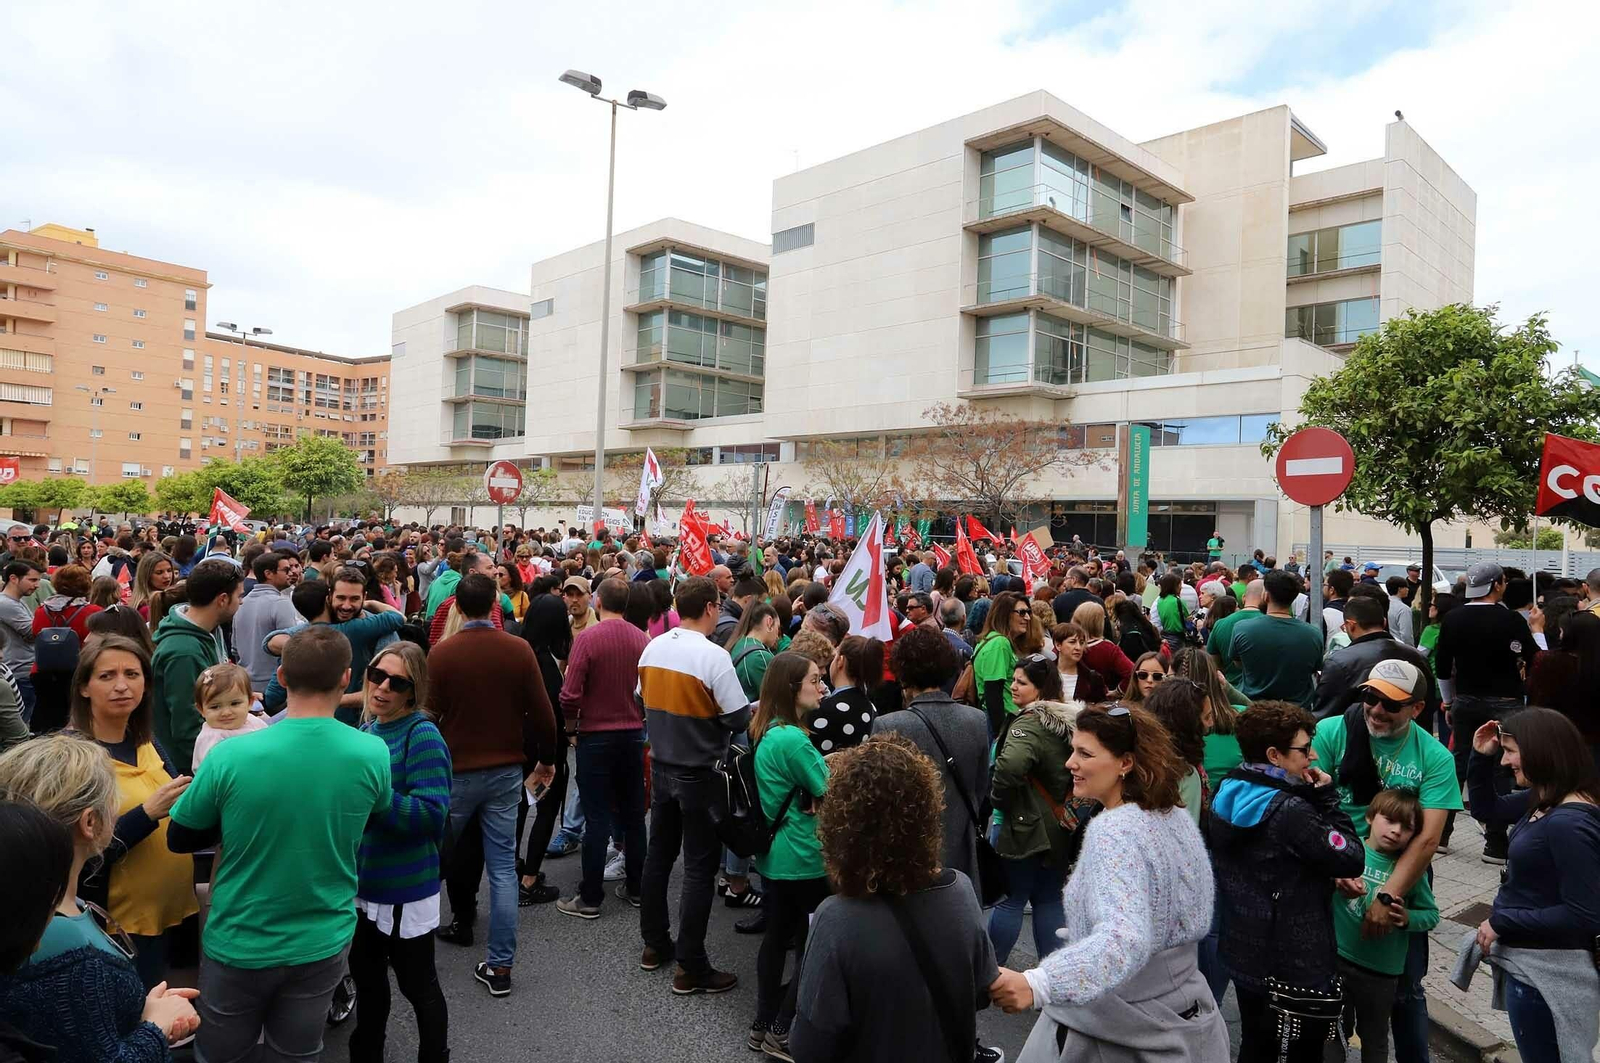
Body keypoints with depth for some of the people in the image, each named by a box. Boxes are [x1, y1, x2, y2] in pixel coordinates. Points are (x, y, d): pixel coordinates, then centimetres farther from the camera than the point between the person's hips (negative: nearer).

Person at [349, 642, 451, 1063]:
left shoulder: (423, 736, -21)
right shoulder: (367, 729, 3)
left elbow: (431, 814, -28)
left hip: (405, 887, -8)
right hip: (364, 880, 8)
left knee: (417, 984, 12)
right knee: (366, 977, 25)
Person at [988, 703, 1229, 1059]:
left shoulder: (1114, 832, -26)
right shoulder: (1177, 818, 1)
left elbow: (1125, 939, -39)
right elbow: (1193, 919, 13)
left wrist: (1036, 985, -51)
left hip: (1116, 1031, -8)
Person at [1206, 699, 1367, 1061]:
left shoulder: (1226, 795, -2)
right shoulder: (1291, 810, -26)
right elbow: (1352, 861, -18)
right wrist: (1327, 799, -12)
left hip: (1242, 949, 7)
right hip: (1296, 961, -7)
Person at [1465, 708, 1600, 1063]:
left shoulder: (1569, 824, -28)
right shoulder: (1544, 801, -1)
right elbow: (1486, 810, 15)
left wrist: (1500, 922, -18)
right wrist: (1481, 757, 1)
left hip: (1545, 970, -9)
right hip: (1529, 959, 9)